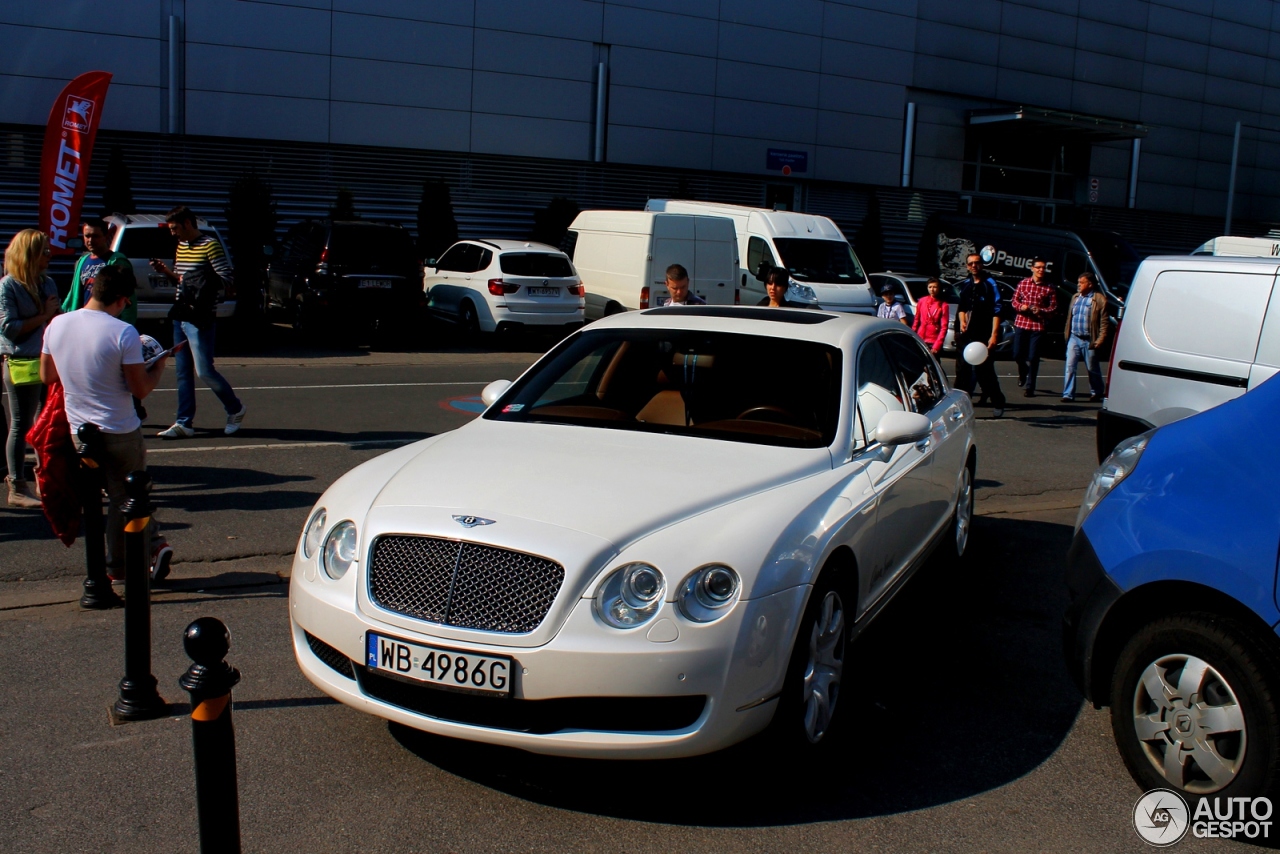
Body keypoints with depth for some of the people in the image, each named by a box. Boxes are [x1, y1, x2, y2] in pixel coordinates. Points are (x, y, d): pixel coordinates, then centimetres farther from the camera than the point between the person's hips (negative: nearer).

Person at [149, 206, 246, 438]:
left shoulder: (210, 245, -10)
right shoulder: (181, 247, 15)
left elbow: (227, 279, -14)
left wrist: (200, 282, -20)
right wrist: (167, 272, 4)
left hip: (201, 320, -8)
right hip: (180, 317, 9)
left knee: (204, 371, -6)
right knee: (183, 373, 8)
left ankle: (235, 410, 14)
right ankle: (184, 424, 13)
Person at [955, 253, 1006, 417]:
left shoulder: (990, 284, -3)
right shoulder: (965, 285, 14)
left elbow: (996, 311, -8)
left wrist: (994, 335, -15)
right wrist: (962, 321, 2)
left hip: (983, 336, -5)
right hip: (966, 336, 5)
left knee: (984, 371, -3)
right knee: (963, 370, 5)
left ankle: (998, 403, 10)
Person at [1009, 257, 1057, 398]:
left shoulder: (1049, 288, 1)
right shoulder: (1023, 283, 5)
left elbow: (1053, 308, 3)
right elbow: (1015, 301, 10)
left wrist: (1041, 310, -15)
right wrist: (1021, 307, -11)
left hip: (1038, 326, -2)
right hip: (1021, 323, 2)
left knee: (1033, 358, -2)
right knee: (1017, 354, 5)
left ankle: (1029, 387, 7)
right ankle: (1023, 373, 38)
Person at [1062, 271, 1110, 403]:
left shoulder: (1099, 300, -8)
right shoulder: (1075, 298, 11)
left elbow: (1105, 323, -10)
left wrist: (1099, 341, -15)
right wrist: (1066, 334, 9)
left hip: (1089, 341, -5)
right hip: (1074, 338, 5)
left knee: (1093, 369, 9)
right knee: (1070, 366, -5)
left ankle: (1096, 393, 27)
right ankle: (1068, 394, -2)